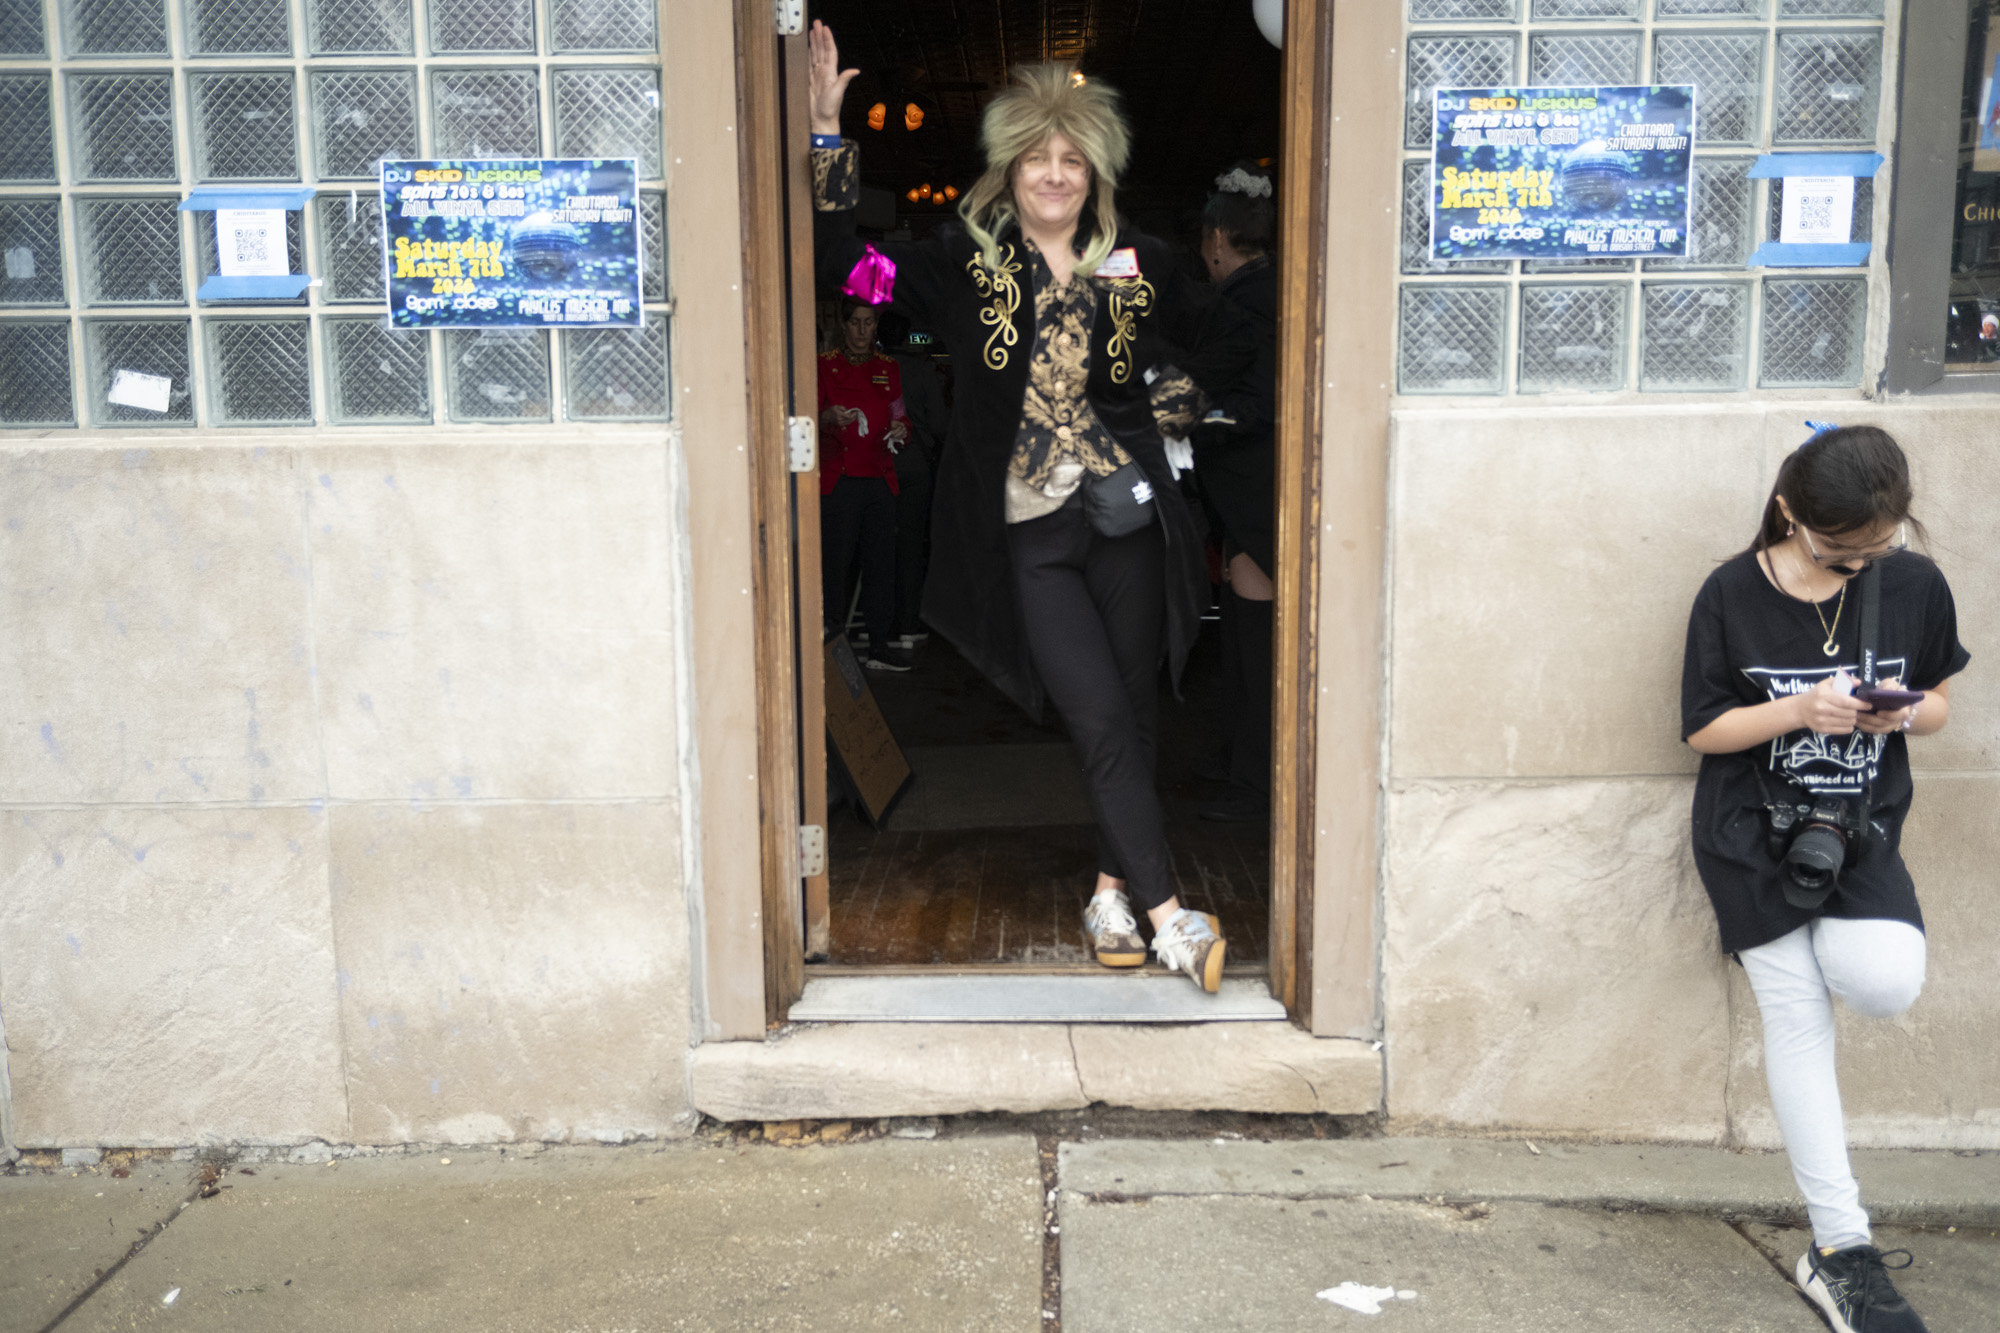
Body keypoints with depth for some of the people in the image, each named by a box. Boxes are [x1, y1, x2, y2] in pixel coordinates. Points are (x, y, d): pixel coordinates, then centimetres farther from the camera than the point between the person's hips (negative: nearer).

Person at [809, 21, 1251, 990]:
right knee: (1102, 717, -9)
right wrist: (827, 133, -10)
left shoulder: (1137, 266, 7)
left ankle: (1112, 894, 22)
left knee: (1133, 712, 8)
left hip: (1127, 520, 3)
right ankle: (1166, 913, -3)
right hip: (1030, 537, -3)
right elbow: (841, 262, -4)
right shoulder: (967, 264, 2)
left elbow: (1220, 338, 22)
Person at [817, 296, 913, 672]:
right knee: (834, 563, -9)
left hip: (880, 480, 4)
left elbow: (900, 417, 22)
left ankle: (879, 646, 10)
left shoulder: (888, 369, 17)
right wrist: (828, 418, -23)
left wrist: (900, 430, -1)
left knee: (881, 562, 4)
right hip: (837, 481, -4)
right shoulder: (824, 366, 4)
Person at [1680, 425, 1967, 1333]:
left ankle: (1808, 943, 13)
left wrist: (1903, 715, -13)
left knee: (1888, 984, -25)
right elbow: (1702, 730, -5)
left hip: (1861, 832, 2)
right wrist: (1800, 711, -21)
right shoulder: (1733, 595, -8)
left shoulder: (1914, 586, -1)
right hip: (1753, 835, -2)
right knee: (1798, 1022, -2)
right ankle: (1841, 1251, 7)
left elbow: (1940, 701, 11)